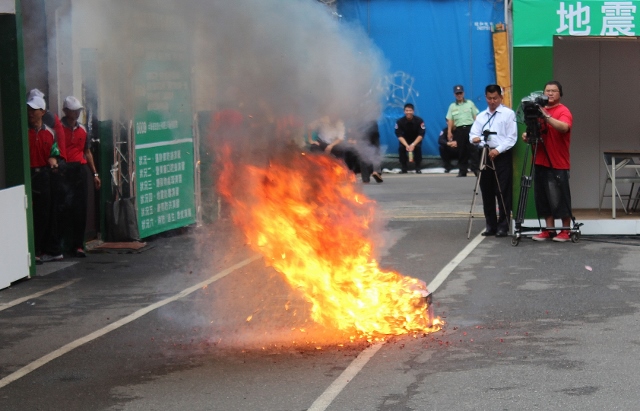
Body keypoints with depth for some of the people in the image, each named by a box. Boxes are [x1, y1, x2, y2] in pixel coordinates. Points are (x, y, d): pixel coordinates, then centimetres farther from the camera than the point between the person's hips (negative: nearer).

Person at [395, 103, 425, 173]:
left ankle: (418, 167, -16)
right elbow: (399, 135, -20)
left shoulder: (419, 120, -22)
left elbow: (421, 135, -21)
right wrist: (406, 145, -36)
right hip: (405, 140, 1)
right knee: (401, 148, -29)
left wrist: (413, 144, -36)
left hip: (416, 140, -1)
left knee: (418, 147, -32)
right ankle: (404, 167, -10)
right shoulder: (400, 121, -19)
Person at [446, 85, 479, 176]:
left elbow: (475, 117, 6)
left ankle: (476, 168, -4)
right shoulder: (452, 106, 12)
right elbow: (450, 120, 8)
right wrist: (449, 131, -1)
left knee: (473, 148, -8)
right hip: (459, 129, 2)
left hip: (470, 128, -2)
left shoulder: (470, 103, 9)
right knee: (461, 151, 3)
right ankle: (462, 171, 8)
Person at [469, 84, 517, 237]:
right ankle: (491, 226, 13)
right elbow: (473, 133, 9)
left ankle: (503, 226, -2)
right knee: (487, 193, 6)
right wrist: (475, 138, -15)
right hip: (485, 156, 5)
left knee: (502, 193, -6)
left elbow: (511, 138, -6)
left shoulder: (508, 114, 0)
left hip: (502, 157, -5)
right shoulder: (481, 116, 17)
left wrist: (498, 150, -18)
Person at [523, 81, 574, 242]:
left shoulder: (564, 111, -8)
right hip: (540, 162, 7)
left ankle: (566, 231, 4)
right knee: (543, 198, 8)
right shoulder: (539, 110, 13)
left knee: (560, 198, -4)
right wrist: (528, 135, -1)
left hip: (558, 164, -7)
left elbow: (564, 127, -28)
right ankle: (549, 229, 15)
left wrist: (547, 116, -36)